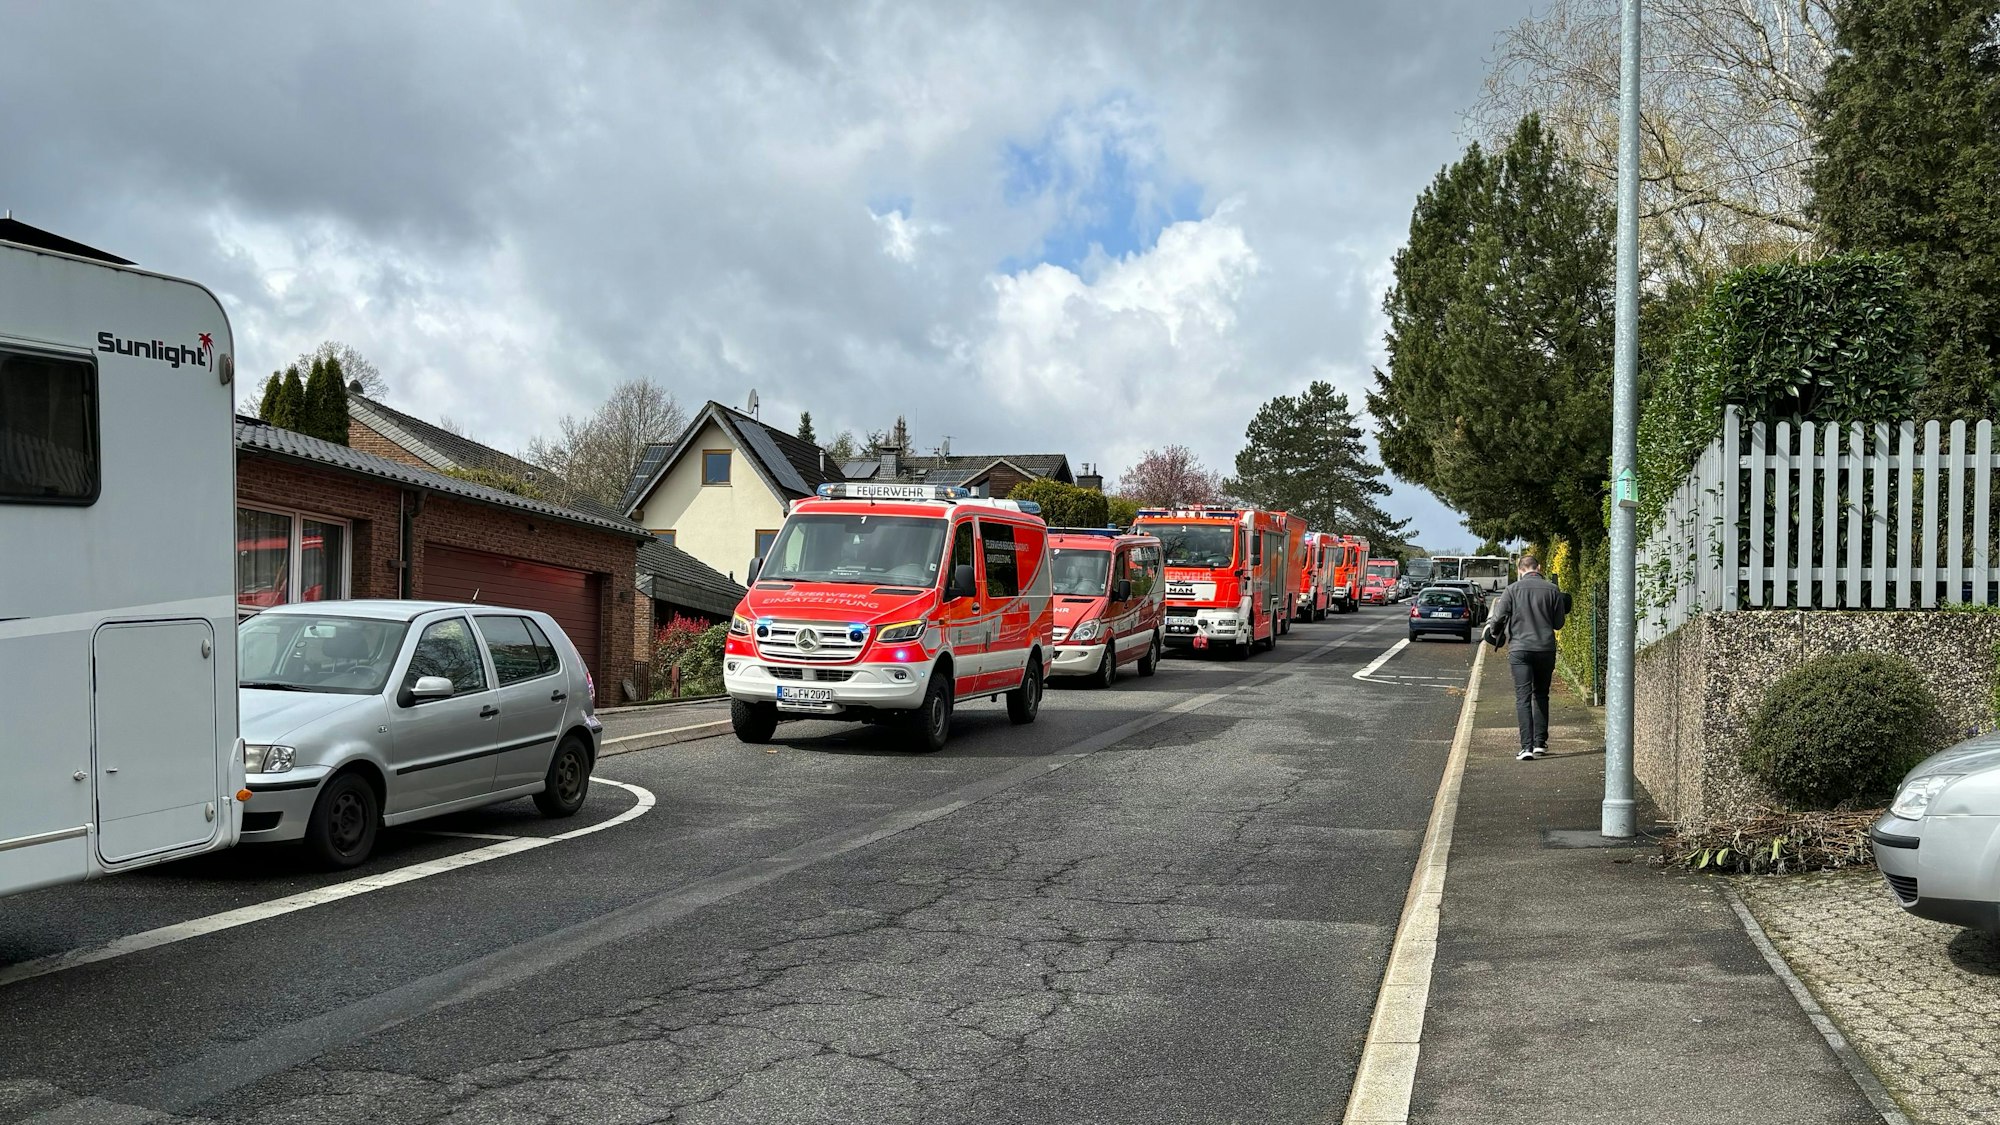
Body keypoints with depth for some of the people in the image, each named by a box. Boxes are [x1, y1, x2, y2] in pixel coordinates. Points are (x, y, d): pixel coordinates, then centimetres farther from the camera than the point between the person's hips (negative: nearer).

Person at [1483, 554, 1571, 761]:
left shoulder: (1513, 590, -4)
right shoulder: (1553, 589, 0)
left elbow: (1498, 618, -4)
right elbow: (1559, 623, 4)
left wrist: (1494, 632, 16)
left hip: (1519, 649, -2)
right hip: (1546, 649, 2)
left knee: (1523, 698, -3)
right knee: (1541, 695, 17)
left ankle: (1527, 747, -11)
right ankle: (1540, 743, 17)